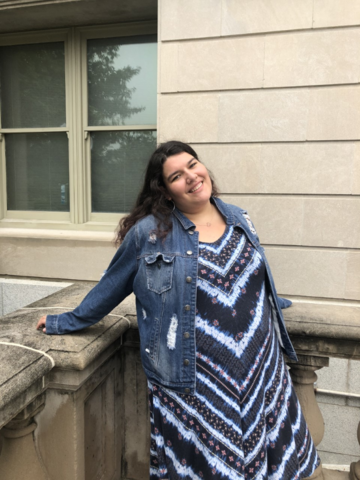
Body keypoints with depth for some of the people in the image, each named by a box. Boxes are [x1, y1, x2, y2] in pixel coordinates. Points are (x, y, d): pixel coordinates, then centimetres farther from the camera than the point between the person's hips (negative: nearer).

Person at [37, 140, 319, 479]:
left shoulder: (239, 219, 3)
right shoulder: (148, 232, -12)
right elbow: (110, 287, 1)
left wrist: (273, 304, 32)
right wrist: (68, 322, 10)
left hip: (260, 369, 5)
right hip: (193, 382, -4)